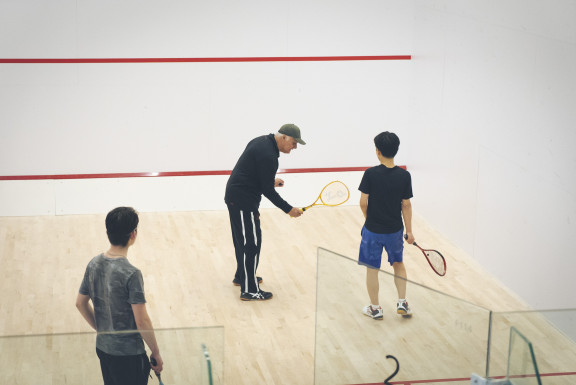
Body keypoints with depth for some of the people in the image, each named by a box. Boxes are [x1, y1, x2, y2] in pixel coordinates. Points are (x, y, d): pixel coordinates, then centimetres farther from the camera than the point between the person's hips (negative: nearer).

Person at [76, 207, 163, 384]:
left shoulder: (94, 264, -1)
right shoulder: (131, 274, -23)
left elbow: (81, 303, 11)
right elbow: (142, 321, -21)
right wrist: (156, 353, -9)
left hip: (102, 348, 7)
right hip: (128, 354, -7)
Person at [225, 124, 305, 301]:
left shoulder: (262, 141, 9)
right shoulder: (269, 156, -23)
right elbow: (268, 191, -21)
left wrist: (271, 180, 21)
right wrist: (289, 209, -15)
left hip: (234, 196, 11)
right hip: (243, 201, -11)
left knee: (243, 240, 23)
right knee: (251, 242, -6)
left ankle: (241, 276, 38)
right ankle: (249, 290, -2)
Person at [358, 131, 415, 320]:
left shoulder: (370, 174, -16)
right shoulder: (404, 176, -9)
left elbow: (363, 202, -11)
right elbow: (406, 205, -4)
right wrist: (409, 231, 5)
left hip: (373, 230, -2)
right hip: (395, 230, 3)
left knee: (372, 269, 11)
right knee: (398, 264, 24)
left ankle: (375, 308, 21)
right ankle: (402, 303, 22)